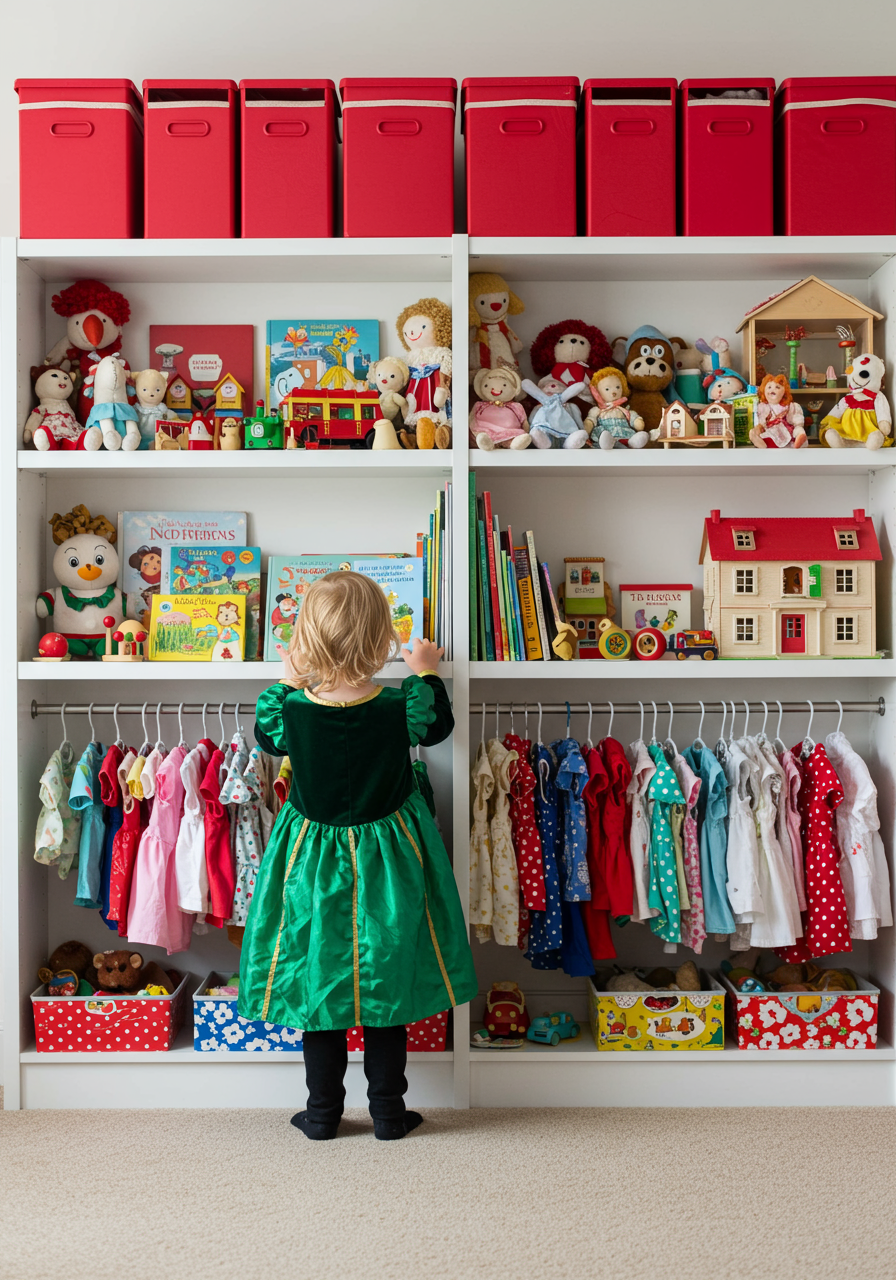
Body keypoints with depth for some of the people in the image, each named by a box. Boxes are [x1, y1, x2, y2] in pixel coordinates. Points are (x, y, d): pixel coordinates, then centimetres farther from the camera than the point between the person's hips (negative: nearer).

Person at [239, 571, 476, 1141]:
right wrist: (427, 672, 17)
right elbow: (438, 725, 4)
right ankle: (389, 1111, 23)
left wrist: (289, 680, 13)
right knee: (386, 982, 13)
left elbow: (266, 734, 6)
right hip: (386, 857, 0)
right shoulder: (401, 708, -19)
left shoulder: (292, 709, -18)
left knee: (318, 984, 14)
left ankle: (323, 1112, 23)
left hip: (314, 862, 0)